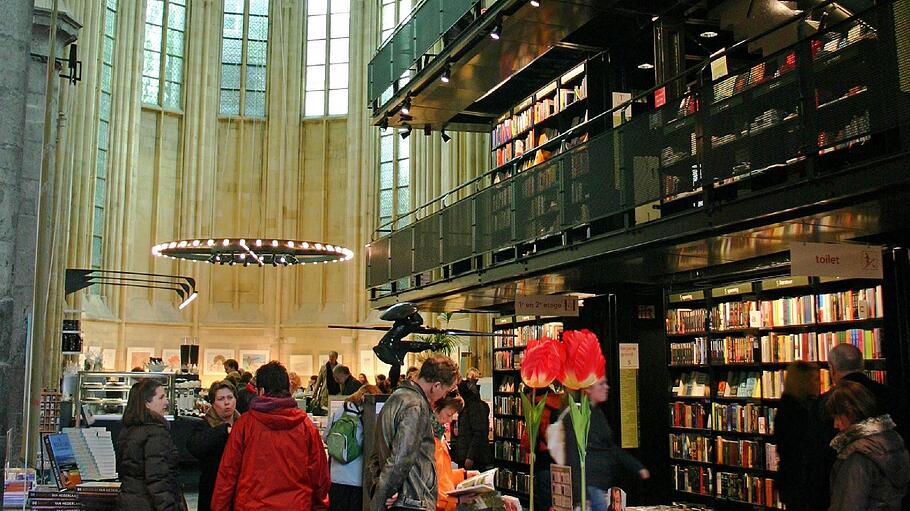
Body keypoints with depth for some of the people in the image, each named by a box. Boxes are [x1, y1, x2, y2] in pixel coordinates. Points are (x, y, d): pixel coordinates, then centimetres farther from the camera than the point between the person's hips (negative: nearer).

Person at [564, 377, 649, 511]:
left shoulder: (598, 413, 15)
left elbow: (611, 447, 22)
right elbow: (573, 455, -15)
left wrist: (638, 467, 18)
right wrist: (581, 495, -19)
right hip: (590, 484, -9)